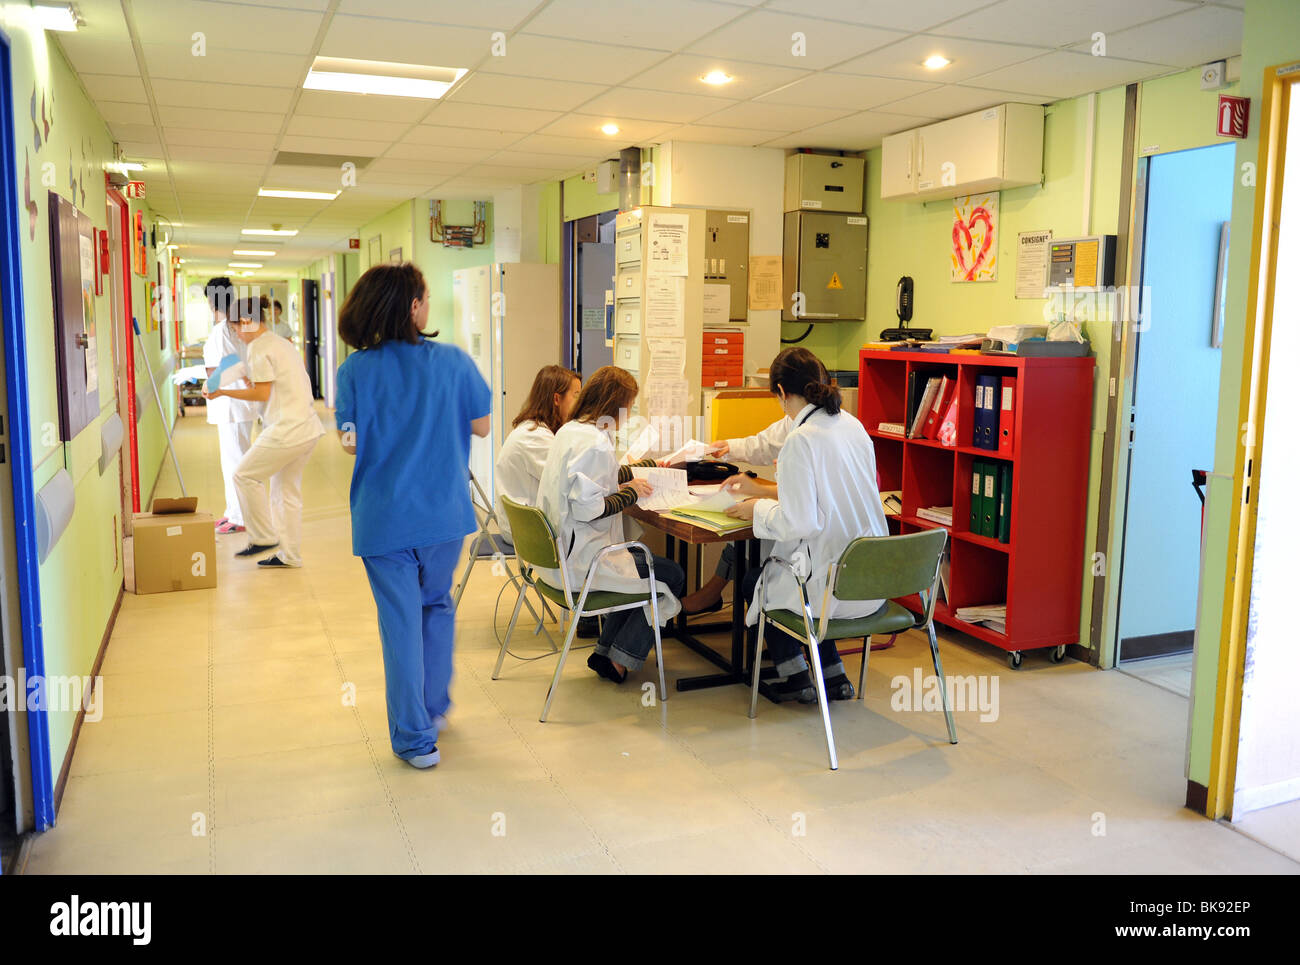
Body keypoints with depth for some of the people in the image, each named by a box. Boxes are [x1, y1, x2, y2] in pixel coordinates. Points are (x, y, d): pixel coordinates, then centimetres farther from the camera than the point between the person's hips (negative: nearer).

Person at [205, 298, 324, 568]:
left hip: (288, 431, -9)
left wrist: (223, 392, -5)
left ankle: (264, 536, 10)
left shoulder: (258, 348, -10)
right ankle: (290, 555, 19)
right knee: (286, 490, 15)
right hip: (308, 427, 9)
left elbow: (262, 394, -13)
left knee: (244, 475, 3)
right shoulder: (282, 343, 19)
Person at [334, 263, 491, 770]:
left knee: (401, 622, 7)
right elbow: (482, 425, 3)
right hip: (446, 512, 1)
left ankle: (416, 738, 14)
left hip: (384, 518, -1)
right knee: (437, 604, 23)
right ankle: (435, 706, 36)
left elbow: (351, 443, -5)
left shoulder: (355, 370, -6)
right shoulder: (453, 361, -6)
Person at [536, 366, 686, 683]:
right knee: (671, 575, 4)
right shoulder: (594, 443, -22)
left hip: (559, 555, 10)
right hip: (579, 562, -10)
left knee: (643, 564, 26)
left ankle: (604, 651, 25)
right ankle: (618, 660, 12)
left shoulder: (569, 431, 10)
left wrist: (655, 464, 31)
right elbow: (586, 508, -27)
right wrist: (631, 493, -11)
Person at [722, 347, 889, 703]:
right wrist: (762, 490, 25)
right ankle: (833, 676, 34)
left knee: (754, 581, 21)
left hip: (836, 587, -8)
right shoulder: (851, 424, 6)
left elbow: (798, 524, -22)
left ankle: (795, 679, 28)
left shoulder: (800, 440, -20)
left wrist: (758, 509, -3)